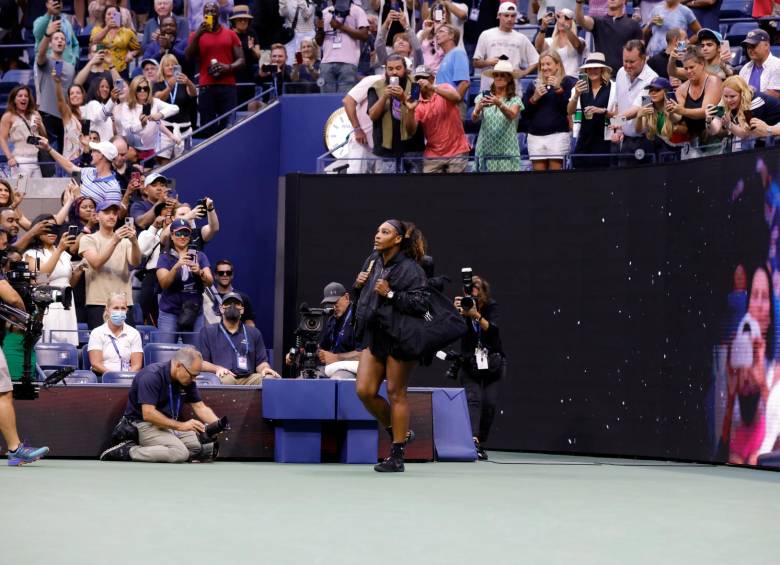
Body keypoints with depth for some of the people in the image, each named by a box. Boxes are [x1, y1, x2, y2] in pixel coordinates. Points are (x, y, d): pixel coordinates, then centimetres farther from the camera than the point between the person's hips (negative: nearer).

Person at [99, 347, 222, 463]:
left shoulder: (188, 381, 3)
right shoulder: (152, 376, -21)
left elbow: (200, 407, 8)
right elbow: (148, 414, -27)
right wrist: (181, 426, -30)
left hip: (170, 424, 9)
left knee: (209, 448, -10)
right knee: (179, 453, -32)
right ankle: (127, 452, -18)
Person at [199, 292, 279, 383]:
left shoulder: (254, 333, 23)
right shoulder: (208, 331, 16)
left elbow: (261, 362, 18)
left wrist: (265, 369, -7)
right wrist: (217, 368, -14)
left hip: (248, 379, 2)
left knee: (271, 379, -29)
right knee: (226, 380, -40)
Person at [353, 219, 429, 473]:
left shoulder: (411, 269, -11)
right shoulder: (372, 262, 11)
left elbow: (420, 304, -19)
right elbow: (361, 297, 24)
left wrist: (390, 294, -23)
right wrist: (358, 285, 2)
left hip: (398, 337, -7)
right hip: (373, 335, 7)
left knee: (395, 394, -2)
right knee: (364, 391, -1)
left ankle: (397, 456, 5)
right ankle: (400, 433, 21)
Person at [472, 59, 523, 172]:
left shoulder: (515, 99, 3)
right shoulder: (483, 97, 7)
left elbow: (512, 115, -17)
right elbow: (474, 118, -7)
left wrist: (499, 104, -36)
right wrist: (478, 108, -30)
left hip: (507, 153, -1)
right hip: (485, 151, 1)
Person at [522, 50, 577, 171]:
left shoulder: (567, 82, 4)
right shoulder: (534, 85, 15)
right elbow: (524, 114, 11)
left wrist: (559, 89, -14)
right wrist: (534, 98, -4)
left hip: (558, 134, -4)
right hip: (536, 136, 4)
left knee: (555, 168, -9)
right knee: (538, 168, -1)